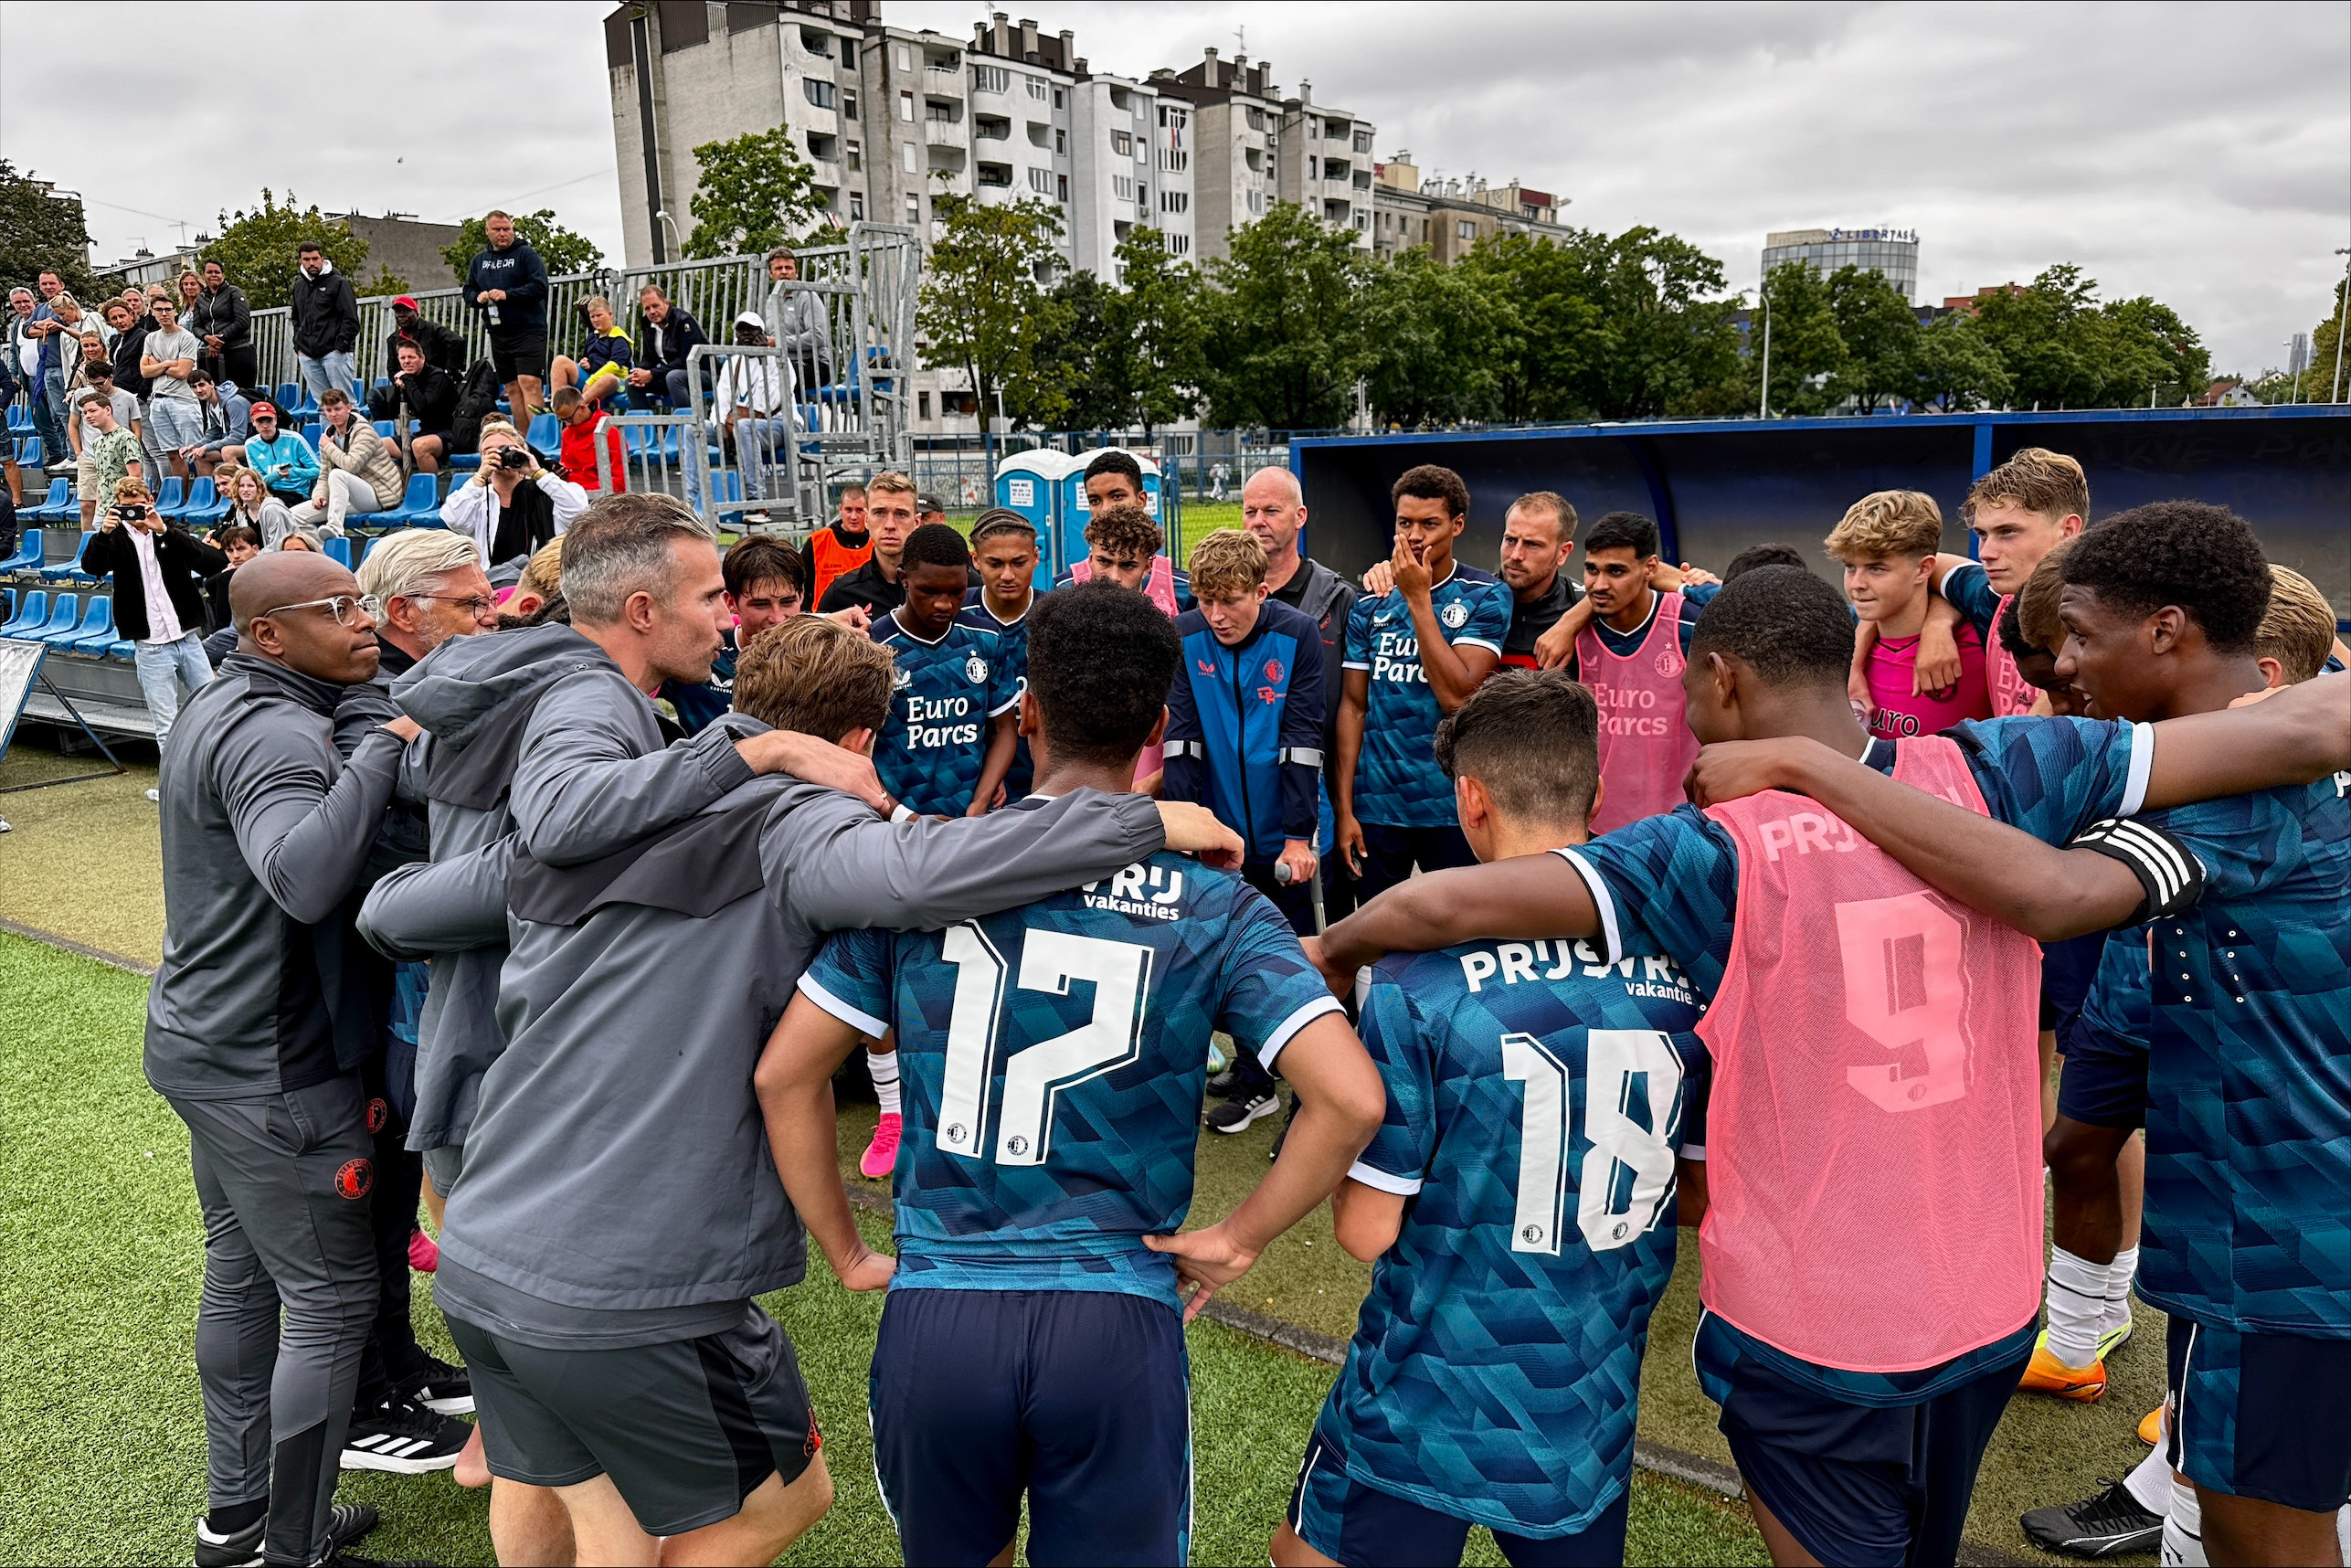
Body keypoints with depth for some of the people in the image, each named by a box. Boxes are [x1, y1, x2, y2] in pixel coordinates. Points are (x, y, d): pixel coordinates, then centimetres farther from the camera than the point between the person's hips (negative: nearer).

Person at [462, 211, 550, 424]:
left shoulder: (526, 254, -2)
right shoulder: (479, 260, 16)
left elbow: (540, 287, -12)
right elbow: (468, 291, 21)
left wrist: (507, 295, -17)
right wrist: (477, 297, -2)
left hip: (528, 329, -6)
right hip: (498, 333, 6)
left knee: (529, 382, -17)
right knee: (512, 388, 7)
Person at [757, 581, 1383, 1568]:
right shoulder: (1214, 909, -5)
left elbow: (784, 1076, -1)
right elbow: (1350, 1099, -15)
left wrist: (844, 1252, 9)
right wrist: (1237, 1239, -2)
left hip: (936, 1311, 2)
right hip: (1118, 1320, -2)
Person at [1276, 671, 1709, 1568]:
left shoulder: (1417, 976, -21)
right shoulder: (1689, 973, -7)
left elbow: (1366, 1229, -16)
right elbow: (1703, 1198, 3)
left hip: (1427, 1413, -4)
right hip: (1593, 1418, 4)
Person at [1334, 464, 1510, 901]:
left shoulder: (1486, 597, -5)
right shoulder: (1370, 604, 6)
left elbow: (1456, 697, -16)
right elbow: (1354, 706, 5)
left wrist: (1419, 599, -16)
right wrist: (1343, 809, 0)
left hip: (1454, 807, -3)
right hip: (1375, 806, 3)